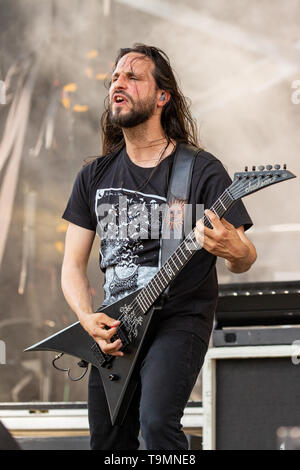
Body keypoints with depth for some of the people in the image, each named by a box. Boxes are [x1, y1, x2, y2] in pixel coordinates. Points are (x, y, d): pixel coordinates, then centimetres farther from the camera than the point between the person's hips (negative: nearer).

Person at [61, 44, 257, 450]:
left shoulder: (203, 171, -7)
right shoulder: (95, 176, 8)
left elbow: (245, 259, -7)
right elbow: (73, 264, 10)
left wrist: (235, 251, -32)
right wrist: (88, 319, -9)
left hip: (180, 318, -5)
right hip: (112, 328, 5)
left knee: (157, 420, -27)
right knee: (108, 443, 8)